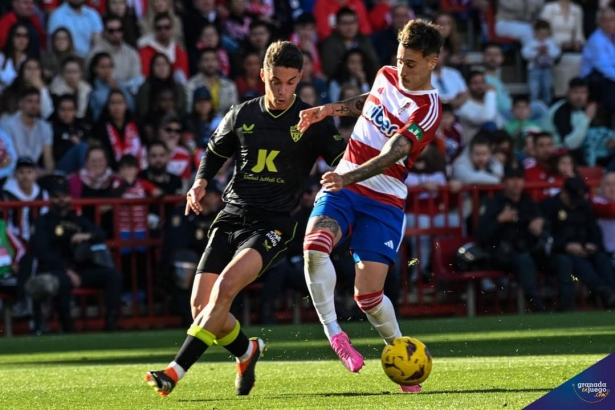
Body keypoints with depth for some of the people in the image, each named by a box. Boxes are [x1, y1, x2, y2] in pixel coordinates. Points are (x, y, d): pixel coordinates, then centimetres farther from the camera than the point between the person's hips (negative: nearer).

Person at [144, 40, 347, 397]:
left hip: (273, 223, -4)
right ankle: (246, 351, 27)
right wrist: (201, 183, 5)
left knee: (227, 285, -28)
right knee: (201, 304, -5)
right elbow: (215, 152, 24)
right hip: (232, 217, 5)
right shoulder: (243, 115, 9)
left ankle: (176, 371, -29)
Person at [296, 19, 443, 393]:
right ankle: (334, 334, -19)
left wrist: (349, 177, -43)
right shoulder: (386, 76, 5)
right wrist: (332, 109, 15)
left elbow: (390, 155, -28)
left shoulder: (427, 109, -15)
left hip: (384, 200, -5)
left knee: (368, 295, -11)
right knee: (315, 246, -26)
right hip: (343, 186, 5)